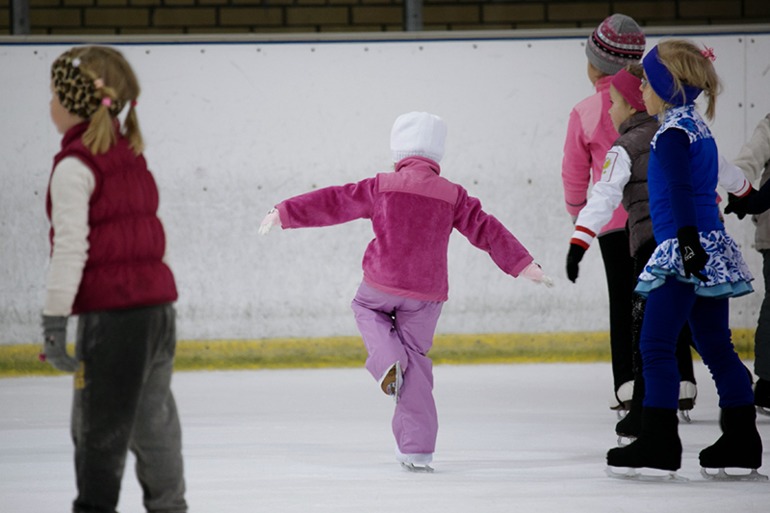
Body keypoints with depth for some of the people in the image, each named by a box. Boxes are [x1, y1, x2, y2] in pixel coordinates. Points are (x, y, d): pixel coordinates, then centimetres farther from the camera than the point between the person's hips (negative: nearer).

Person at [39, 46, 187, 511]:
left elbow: (72, 247, -16)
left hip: (112, 311, -8)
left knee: (98, 426, -2)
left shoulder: (75, 166, -10)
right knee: (153, 420, 17)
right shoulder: (131, 155, 14)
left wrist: (54, 320, -14)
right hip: (158, 302, 8)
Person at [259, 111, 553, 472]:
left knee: (365, 307, 32)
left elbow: (333, 203, 1)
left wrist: (286, 213, 10)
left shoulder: (382, 187, -2)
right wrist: (522, 264, 10)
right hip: (426, 293, 2)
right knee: (416, 359, 11)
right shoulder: (452, 195, 2)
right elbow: (486, 230, 4)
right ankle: (417, 449, 7)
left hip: (382, 283, -2)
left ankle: (387, 359, 3)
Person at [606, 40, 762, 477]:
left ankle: (659, 440, -6)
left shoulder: (672, 132, -11)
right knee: (716, 346, 11)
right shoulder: (699, 128, 17)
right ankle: (742, 438, 10)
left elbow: (680, 190, -20)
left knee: (656, 343, -5)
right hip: (710, 251, 10)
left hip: (686, 252, -10)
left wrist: (687, 241, -26)